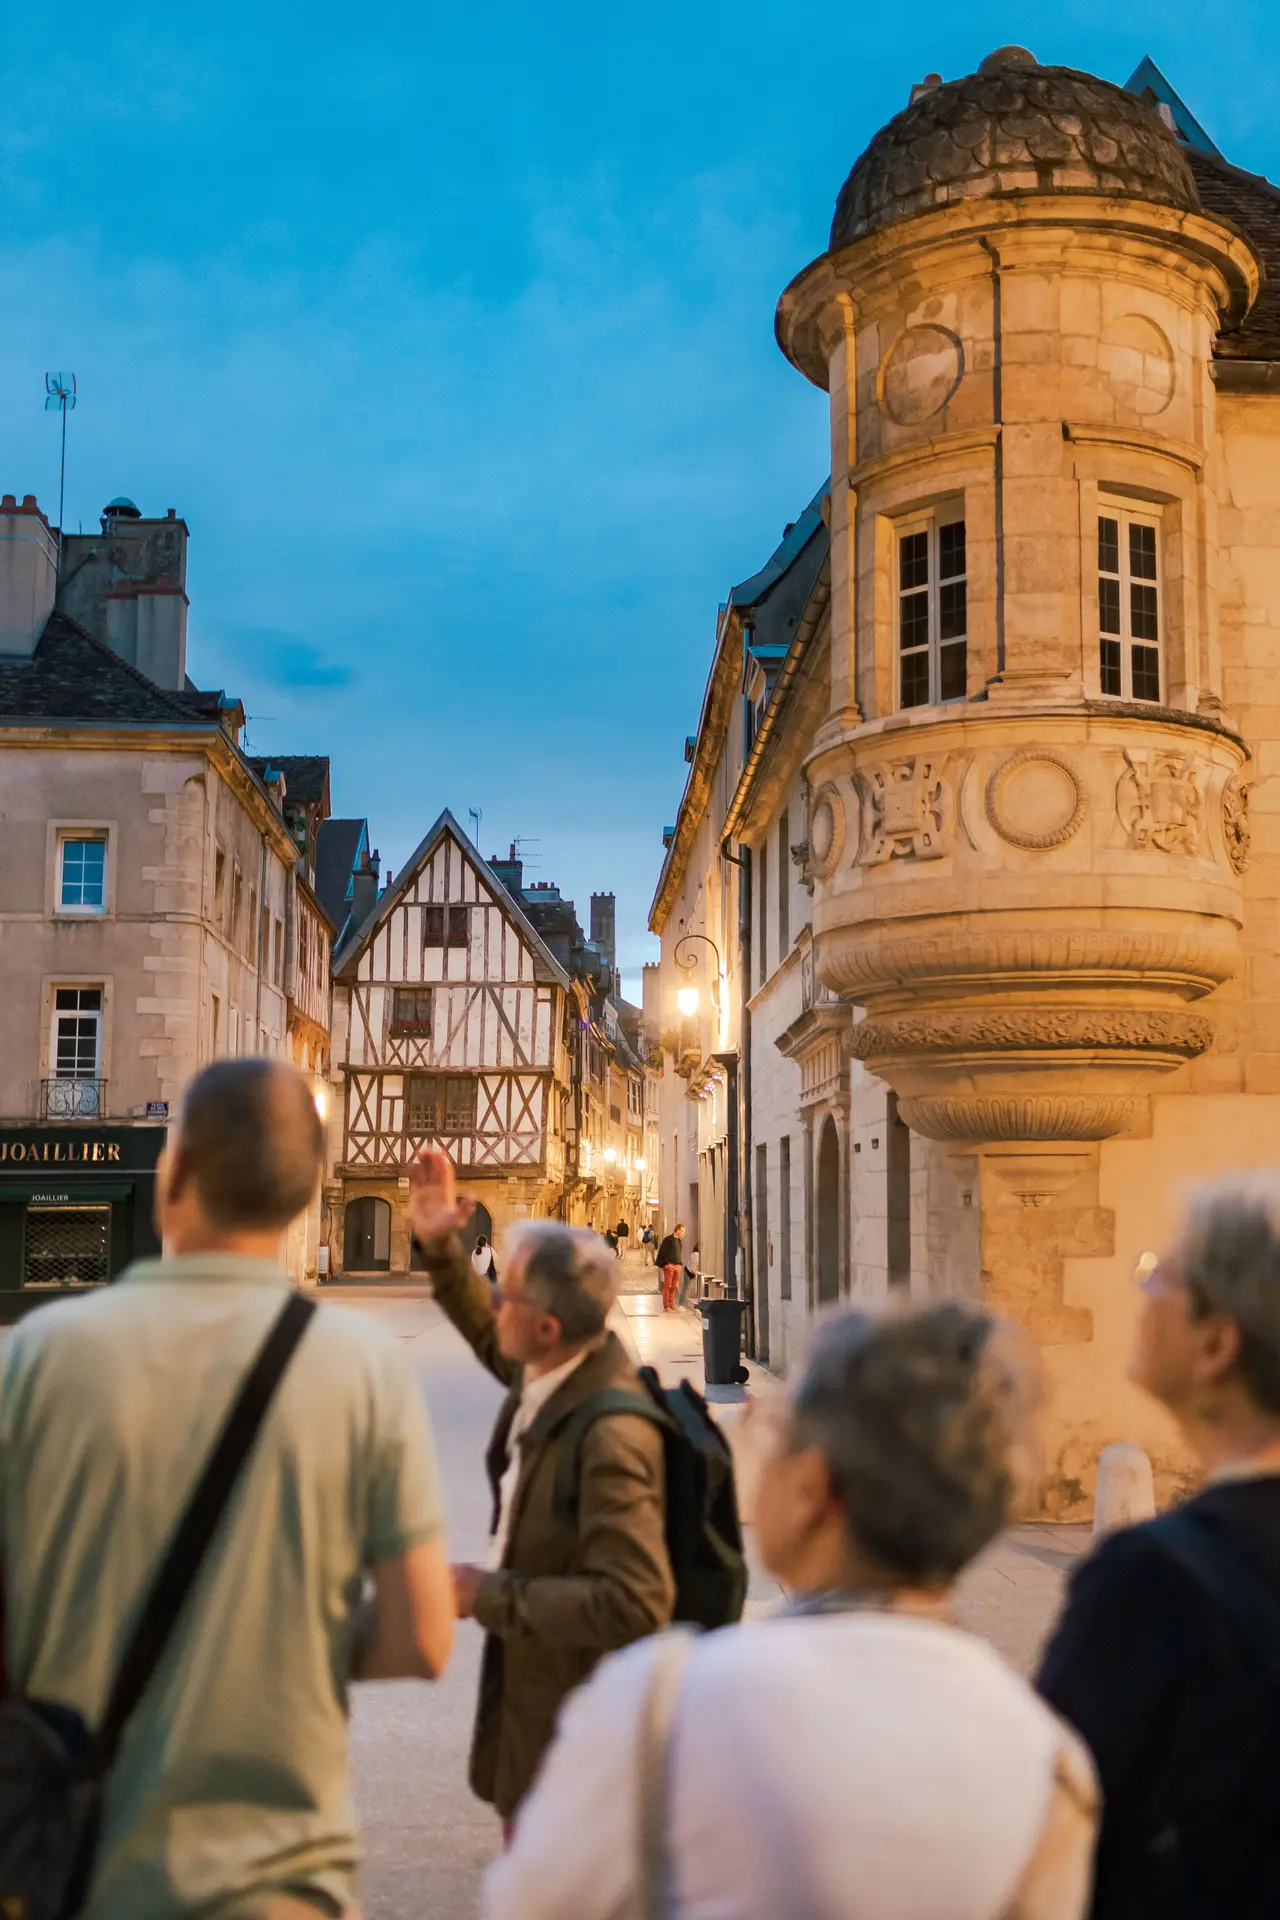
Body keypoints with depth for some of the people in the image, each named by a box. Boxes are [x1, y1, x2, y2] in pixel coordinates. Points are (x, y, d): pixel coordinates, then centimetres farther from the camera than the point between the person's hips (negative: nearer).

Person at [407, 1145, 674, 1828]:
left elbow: (635, 1603, -34)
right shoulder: (555, 1365, -6)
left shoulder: (611, 1437, -32)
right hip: (531, 1681, 9)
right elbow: (491, 1336, 18)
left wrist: (491, 1597, -27)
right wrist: (439, 1247, 5)